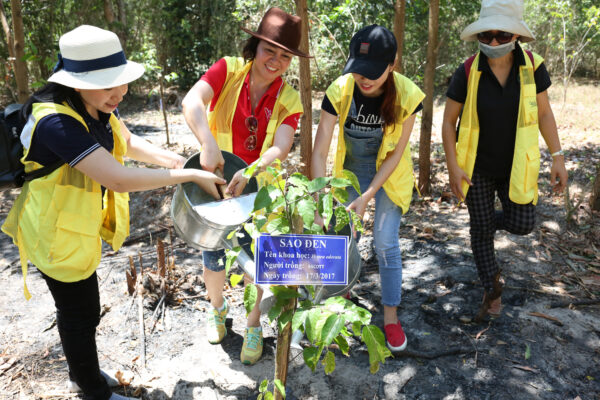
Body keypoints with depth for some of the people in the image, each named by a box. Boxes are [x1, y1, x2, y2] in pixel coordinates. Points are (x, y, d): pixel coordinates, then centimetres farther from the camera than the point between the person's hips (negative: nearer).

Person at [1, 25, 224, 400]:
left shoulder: (99, 106, -9)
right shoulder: (57, 123, -34)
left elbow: (128, 141, 8)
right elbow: (119, 179, -39)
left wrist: (171, 159, -8)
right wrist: (191, 176, -33)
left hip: (80, 226, 8)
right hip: (58, 237, -8)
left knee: (81, 311, 25)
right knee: (79, 316, 11)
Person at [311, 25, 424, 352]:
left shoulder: (406, 96, -25)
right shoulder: (340, 91, -24)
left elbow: (396, 152, -16)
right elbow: (319, 152, -24)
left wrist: (368, 195, -22)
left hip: (389, 173, -1)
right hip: (350, 169, 2)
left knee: (386, 243, -3)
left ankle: (391, 317, 13)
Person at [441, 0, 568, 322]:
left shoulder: (532, 66, -10)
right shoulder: (467, 73, -15)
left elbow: (544, 113, 2)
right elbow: (448, 121, -8)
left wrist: (557, 156, -1)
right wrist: (453, 167, -12)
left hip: (516, 166, 2)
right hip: (477, 167, -1)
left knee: (521, 225, -6)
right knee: (480, 230, 7)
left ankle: (492, 219, 31)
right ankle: (492, 291, 28)